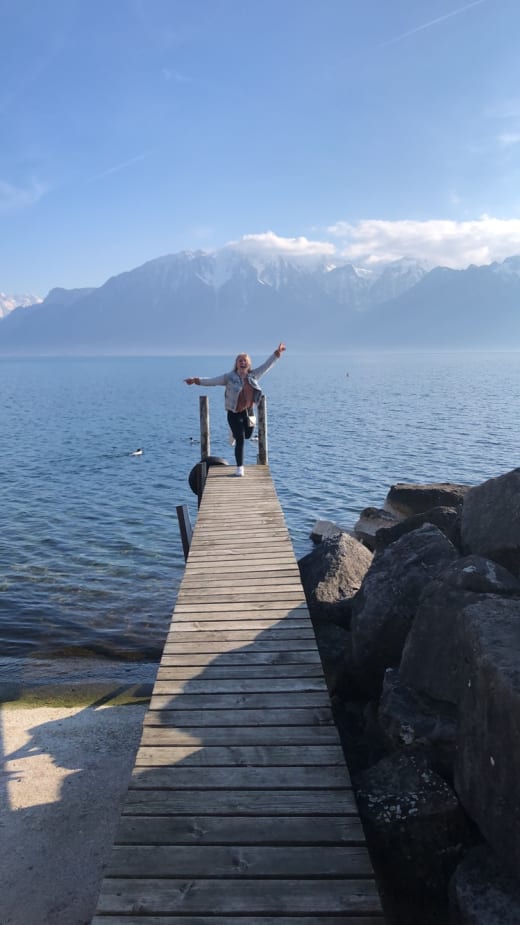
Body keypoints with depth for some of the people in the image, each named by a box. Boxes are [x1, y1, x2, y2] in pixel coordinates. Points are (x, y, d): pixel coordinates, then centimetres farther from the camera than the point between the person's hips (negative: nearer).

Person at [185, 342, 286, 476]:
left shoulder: (253, 375, 2)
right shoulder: (229, 377, -10)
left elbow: (266, 365, 11)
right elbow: (212, 381, -13)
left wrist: (277, 353, 13)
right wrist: (197, 380, -24)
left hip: (248, 411, 5)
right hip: (234, 414, -5)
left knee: (247, 436, 20)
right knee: (240, 441, -7)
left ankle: (235, 433, 56)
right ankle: (239, 467, 6)